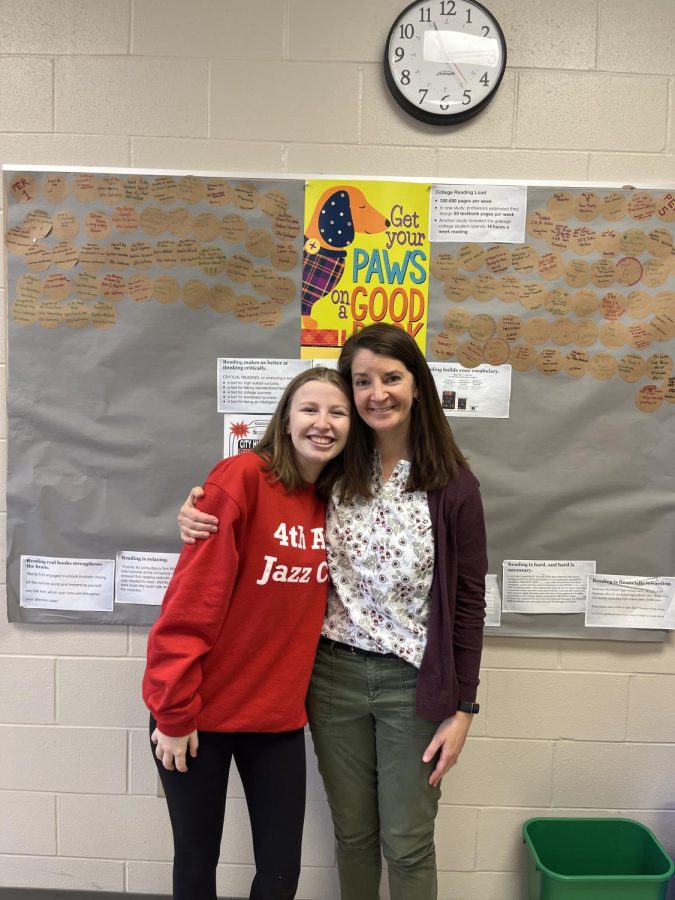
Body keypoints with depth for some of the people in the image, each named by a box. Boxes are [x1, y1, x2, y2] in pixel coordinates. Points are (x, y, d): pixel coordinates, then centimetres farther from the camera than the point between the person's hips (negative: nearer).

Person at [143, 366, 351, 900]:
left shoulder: (337, 500, 1)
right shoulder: (243, 477, -17)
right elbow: (191, 602, -18)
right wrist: (174, 712, -14)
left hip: (279, 713, 5)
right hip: (201, 709, -4)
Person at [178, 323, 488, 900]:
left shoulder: (452, 484, -9)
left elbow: (467, 601, -5)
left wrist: (462, 708, -5)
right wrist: (202, 513, -11)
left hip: (412, 681, -2)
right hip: (333, 674, 3)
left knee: (407, 842, 13)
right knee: (352, 832, 20)